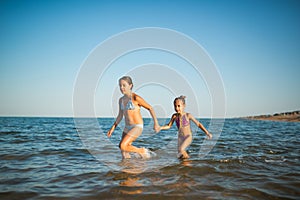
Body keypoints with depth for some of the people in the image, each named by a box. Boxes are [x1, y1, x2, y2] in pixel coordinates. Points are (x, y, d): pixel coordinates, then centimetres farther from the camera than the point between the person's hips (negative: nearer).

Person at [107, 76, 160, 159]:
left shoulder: (136, 98, -13)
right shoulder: (121, 100, 8)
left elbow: (150, 108, -7)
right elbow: (120, 116, 18)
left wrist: (156, 123, -9)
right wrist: (113, 127, 12)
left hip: (137, 127, -7)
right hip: (127, 127, 7)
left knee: (123, 146, -20)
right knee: (124, 154, 6)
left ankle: (142, 151, 3)